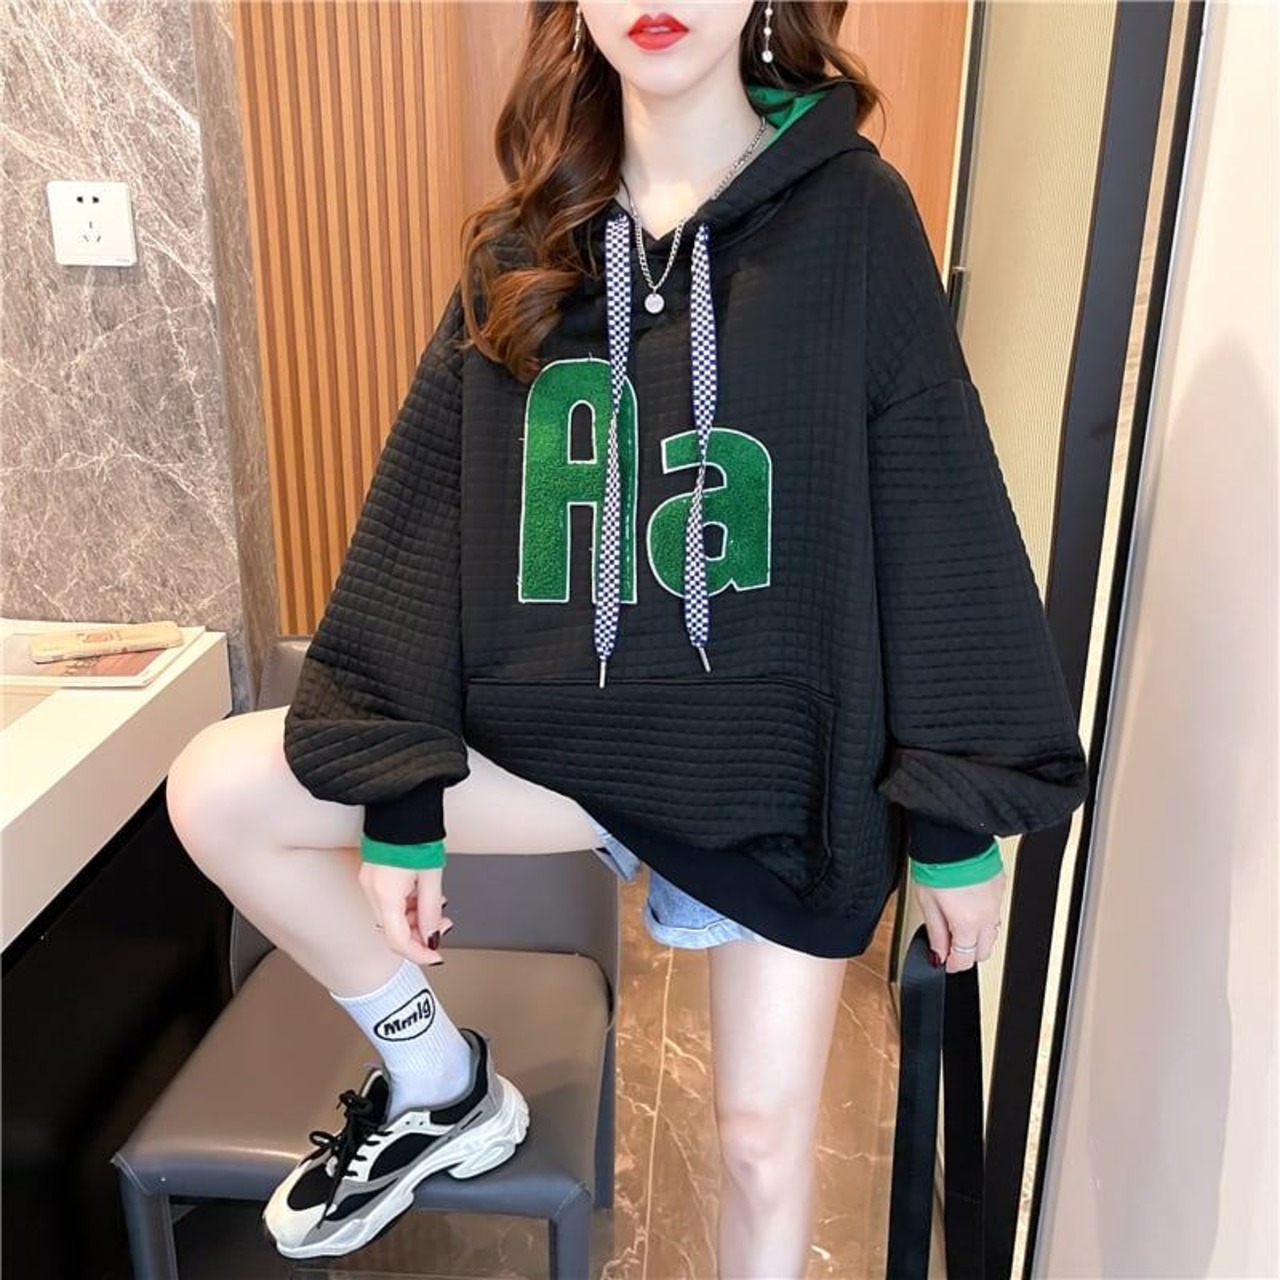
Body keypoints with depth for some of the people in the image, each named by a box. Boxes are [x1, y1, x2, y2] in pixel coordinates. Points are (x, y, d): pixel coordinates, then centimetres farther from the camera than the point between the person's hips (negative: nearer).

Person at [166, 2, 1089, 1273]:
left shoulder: (852, 214, -6)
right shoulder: (526, 240, 3)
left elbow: (933, 515, -6)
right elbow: (429, 511, 0)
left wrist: (956, 818, -4)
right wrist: (401, 807, -3)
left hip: (782, 758, -2)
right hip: (559, 723, 3)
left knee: (765, 1134, 9)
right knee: (215, 790, -6)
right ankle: (441, 1082, 14)